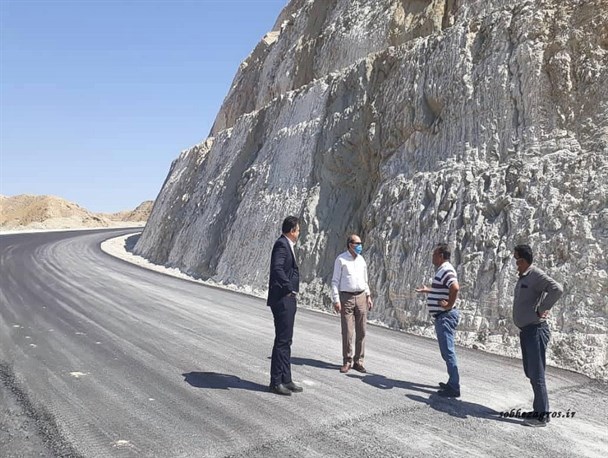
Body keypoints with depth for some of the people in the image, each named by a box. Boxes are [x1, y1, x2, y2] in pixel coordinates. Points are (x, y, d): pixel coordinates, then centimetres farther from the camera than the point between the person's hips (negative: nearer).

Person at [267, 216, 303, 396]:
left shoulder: (286, 245, 16)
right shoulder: (281, 244, -15)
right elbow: (277, 268, -30)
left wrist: (291, 290, 10)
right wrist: (289, 288, -23)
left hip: (288, 300, 10)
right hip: (282, 299, -10)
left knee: (286, 341, 14)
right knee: (282, 341, -4)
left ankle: (286, 379, 23)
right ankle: (276, 382, 5)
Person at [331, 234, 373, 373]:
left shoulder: (361, 260, 12)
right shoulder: (341, 259, -3)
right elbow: (335, 281, -4)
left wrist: (368, 296, 11)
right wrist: (336, 300, -11)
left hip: (361, 297, 5)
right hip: (346, 298, -5)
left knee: (361, 332, 4)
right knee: (347, 332, -3)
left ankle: (358, 361, 13)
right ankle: (347, 362, 9)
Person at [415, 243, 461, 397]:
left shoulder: (446, 270, -17)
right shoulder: (443, 270, 15)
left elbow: (455, 288, -34)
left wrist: (450, 304, -24)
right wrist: (427, 290, 32)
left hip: (445, 316, -11)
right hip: (442, 316, 11)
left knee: (448, 351, -6)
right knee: (446, 351, 17)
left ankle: (454, 388, -1)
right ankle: (452, 383, 26)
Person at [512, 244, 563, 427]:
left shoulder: (536, 275, -15)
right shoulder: (522, 278, 14)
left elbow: (557, 289, -31)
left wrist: (541, 309, -22)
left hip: (536, 330, -10)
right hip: (525, 330, 10)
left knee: (536, 373, -4)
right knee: (530, 372, 16)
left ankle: (542, 415, 4)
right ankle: (539, 409, 28)